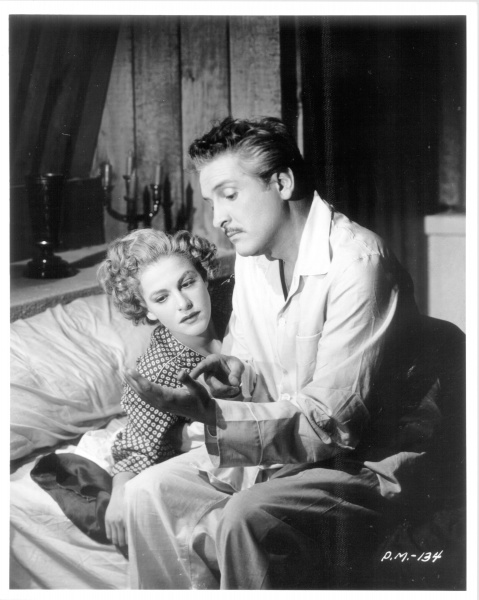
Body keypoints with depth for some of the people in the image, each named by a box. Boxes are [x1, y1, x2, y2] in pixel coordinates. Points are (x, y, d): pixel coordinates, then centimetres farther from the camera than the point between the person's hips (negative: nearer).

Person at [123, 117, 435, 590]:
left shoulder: (357, 263, -22)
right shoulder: (252, 257, 6)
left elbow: (333, 423, -25)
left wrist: (210, 414, -30)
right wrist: (239, 372, -7)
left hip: (366, 460, -8)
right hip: (285, 448, 8)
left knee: (246, 522, -31)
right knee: (149, 493, -4)